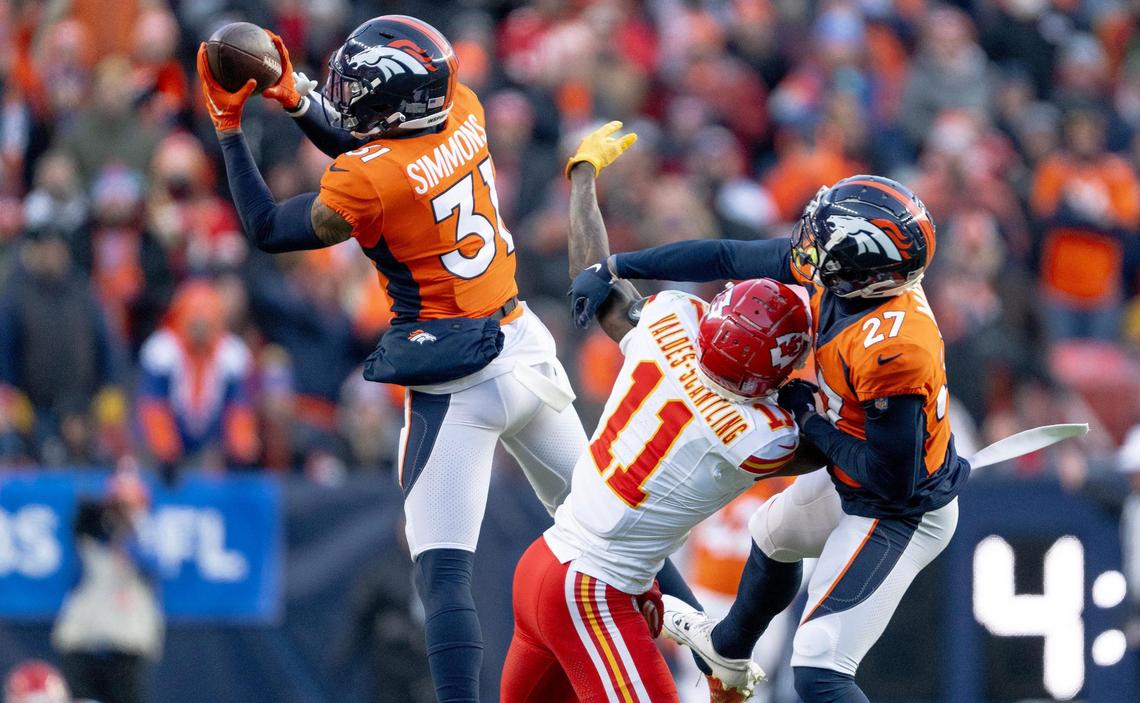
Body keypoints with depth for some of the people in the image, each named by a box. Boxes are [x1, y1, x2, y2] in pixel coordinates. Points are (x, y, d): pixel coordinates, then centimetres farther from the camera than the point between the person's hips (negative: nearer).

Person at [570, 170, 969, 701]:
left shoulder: (892, 349, -40)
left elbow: (892, 477, -33)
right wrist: (612, 269, 0)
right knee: (772, 535, 38)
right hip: (847, 482, 10)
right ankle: (728, 649, 67)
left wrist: (811, 423, -20)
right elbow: (725, 259, -4)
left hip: (901, 514, -10)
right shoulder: (828, 273, -15)